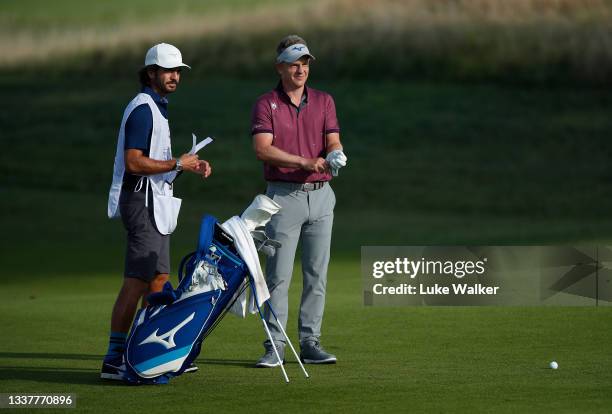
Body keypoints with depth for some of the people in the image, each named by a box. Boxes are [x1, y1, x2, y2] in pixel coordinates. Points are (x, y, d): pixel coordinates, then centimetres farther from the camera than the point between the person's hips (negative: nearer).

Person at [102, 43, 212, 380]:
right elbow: (135, 162, -22)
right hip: (143, 201, -11)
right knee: (136, 282, -13)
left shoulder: (157, 107, 18)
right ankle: (113, 360, -14)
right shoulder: (143, 109, -15)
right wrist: (178, 164, -15)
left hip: (156, 202, 11)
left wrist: (190, 166, 11)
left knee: (158, 279, 13)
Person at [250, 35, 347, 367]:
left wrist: (334, 156, -24)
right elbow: (262, 149, -13)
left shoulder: (323, 101, 10)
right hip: (284, 196, -3)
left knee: (317, 273, 5)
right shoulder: (266, 104, -1)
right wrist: (305, 162, -22)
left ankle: (310, 343, 10)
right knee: (278, 274, -4)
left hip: (320, 195, 4)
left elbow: (333, 142, 1)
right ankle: (274, 346, -1)